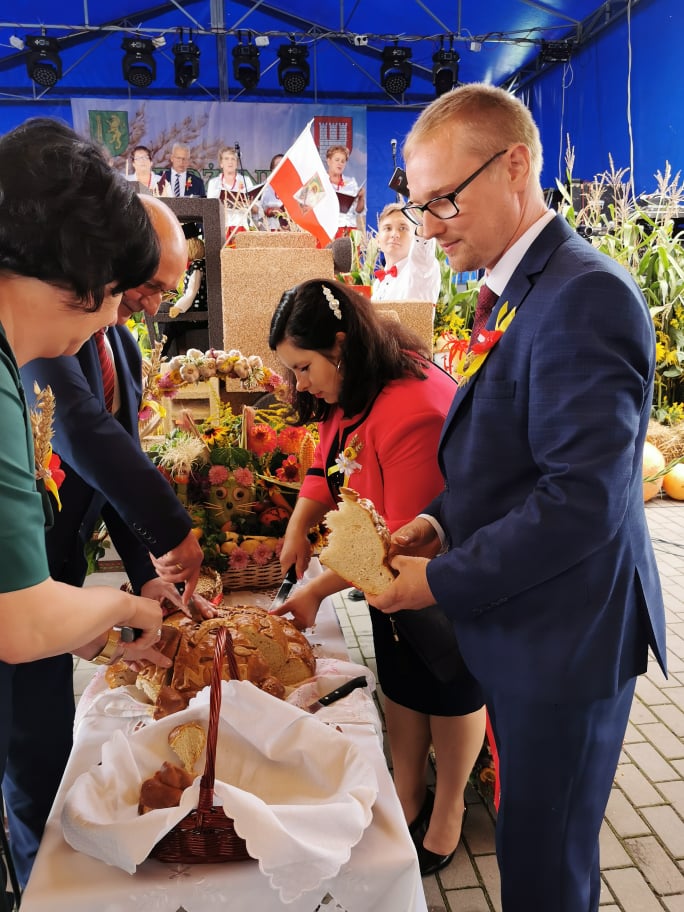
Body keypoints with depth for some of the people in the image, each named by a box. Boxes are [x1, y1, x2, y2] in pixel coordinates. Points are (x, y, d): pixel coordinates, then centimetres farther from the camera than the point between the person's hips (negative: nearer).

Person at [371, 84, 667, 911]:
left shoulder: (584, 296, -21)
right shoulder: (520, 293, 9)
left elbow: (585, 498, -27)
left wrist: (443, 583, -20)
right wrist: (444, 520, 0)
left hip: (565, 640, -8)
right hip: (519, 628, 9)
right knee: (529, 836, 25)